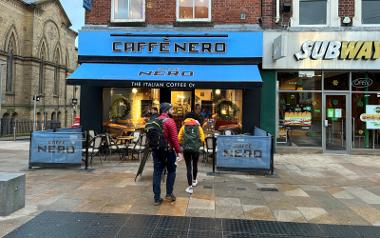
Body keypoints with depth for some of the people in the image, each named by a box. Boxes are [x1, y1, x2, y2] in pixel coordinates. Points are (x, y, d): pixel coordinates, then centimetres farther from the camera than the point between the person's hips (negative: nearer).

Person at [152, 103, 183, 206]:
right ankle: (169, 194, 14)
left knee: (157, 172, 6)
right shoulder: (170, 121, -12)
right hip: (168, 150, -5)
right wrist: (179, 152, -14)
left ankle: (157, 198, 8)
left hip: (156, 150, 5)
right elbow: (174, 138, -17)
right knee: (171, 171, 13)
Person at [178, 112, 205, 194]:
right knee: (195, 165, 21)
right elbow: (202, 139, 0)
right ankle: (194, 180, 42)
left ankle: (190, 187, -4)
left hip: (186, 149, -1)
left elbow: (179, 138, 0)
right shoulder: (198, 126, 8)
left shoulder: (184, 127, 8)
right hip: (196, 149, 1)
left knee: (188, 167, 2)